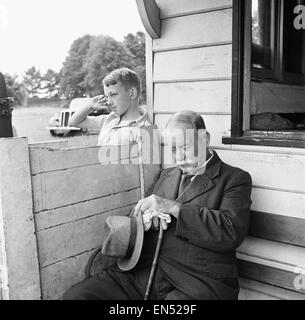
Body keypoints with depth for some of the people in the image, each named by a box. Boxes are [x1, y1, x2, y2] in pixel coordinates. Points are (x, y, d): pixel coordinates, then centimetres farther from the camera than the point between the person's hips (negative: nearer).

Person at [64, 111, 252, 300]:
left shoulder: (235, 178, 3)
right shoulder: (165, 175, 22)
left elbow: (232, 232, -13)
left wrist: (172, 207, -14)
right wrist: (146, 214, -3)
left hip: (198, 282, -5)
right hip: (142, 273, 5)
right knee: (75, 295, -13)